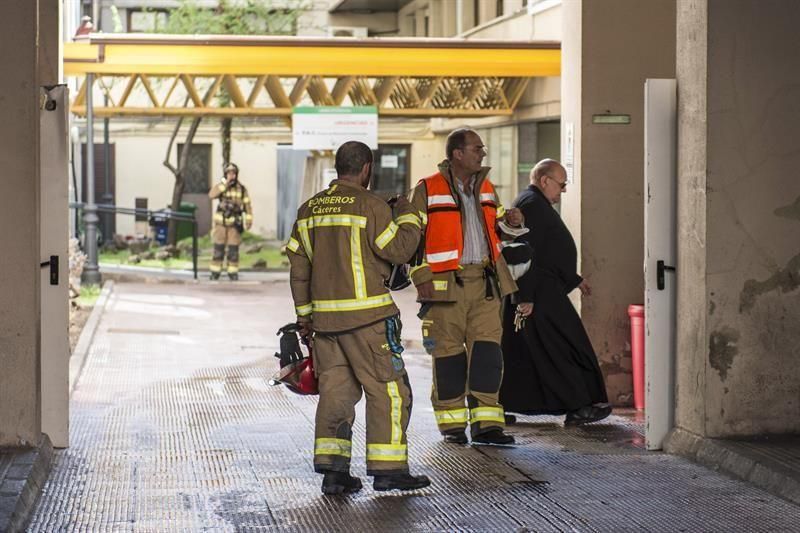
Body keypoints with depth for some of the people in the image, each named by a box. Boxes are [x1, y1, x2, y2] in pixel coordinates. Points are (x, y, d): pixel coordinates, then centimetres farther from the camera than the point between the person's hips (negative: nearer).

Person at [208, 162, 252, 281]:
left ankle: (233, 273, 8)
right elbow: (211, 195, -23)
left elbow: (248, 206, 0)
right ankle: (215, 273, 7)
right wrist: (226, 184, -25)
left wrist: (249, 221, -10)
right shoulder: (221, 187, -2)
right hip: (221, 223, 0)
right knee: (218, 249, 0)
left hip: (234, 224, 0)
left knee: (233, 250, -1)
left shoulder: (242, 189, -1)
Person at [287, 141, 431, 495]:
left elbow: (299, 266, 14)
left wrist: (305, 313, 20)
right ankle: (387, 469, 0)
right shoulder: (370, 205, -9)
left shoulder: (309, 209, 12)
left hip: (325, 316, 7)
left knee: (336, 390, 10)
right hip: (367, 316, -6)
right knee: (388, 389, 1)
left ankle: (332, 469, 6)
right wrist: (407, 216, 7)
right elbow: (399, 250, -9)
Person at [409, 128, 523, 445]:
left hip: (485, 283, 5)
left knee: (487, 351, -3)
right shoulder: (428, 190, -3)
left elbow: (495, 228, 27)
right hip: (446, 284, -5)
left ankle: (486, 423, -1)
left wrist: (510, 221, 5)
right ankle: (452, 424, 13)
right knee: (449, 353, 2)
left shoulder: (485, 188, 15)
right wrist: (422, 278, -12)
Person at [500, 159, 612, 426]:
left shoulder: (536, 204, 22)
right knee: (562, 350, -5)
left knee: (516, 352, 11)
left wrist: (574, 280, 28)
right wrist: (526, 296, -24)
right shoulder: (532, 204, -14)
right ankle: (578, 407, -2)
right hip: (539, 293, -11)